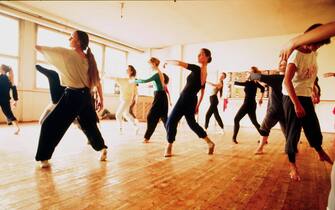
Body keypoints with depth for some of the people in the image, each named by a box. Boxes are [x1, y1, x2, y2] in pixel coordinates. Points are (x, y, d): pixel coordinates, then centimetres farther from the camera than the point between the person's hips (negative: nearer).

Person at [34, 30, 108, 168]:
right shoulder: (88, 59, 7)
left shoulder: (68, 54, -10)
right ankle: (103, 149, 33)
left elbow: (42, 49, -3)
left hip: (73, 96, -7)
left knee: (50, 125, 4)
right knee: (89, 124, 23)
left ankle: (44, 158, 8)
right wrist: (101, 98, 13)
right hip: (85, 96, 7)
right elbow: (97, 80, 7)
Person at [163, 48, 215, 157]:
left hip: (185, 99, -9)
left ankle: (169, 148, 9)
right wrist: (197, 105, 22)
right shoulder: (204, 73, 10)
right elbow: (202, 93, 15)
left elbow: (179, 63, -21)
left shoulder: (197, 69, -15)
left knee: (171, 122, 1)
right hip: (192, 100, 9)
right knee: (192, 123, 22)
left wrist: (168, 61, -3)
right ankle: (210, 143, 26)